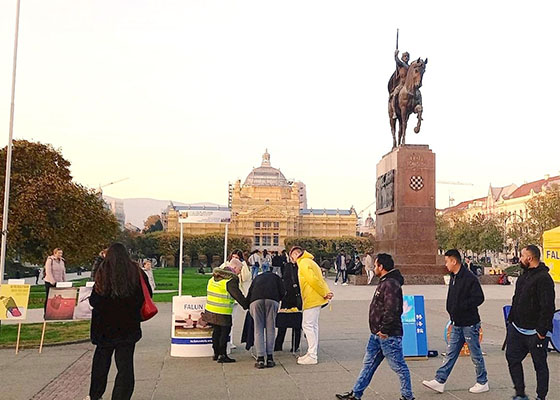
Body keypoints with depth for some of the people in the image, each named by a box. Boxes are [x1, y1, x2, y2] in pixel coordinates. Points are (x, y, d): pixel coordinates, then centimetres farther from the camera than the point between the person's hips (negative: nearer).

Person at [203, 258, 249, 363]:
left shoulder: (214, 277, 11)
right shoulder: (231, 280, -16)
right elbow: (238, 296, -14)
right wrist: (247, 306, -4)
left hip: (210, 310, 8)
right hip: (222, 313, -8)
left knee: (216, 331, 18)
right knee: (225, 332, 3)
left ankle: (216, 353, 26)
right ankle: (222, 355, 5)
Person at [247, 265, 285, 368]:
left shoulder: (257, 278, 37)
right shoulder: (275, 277, 33)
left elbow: (249, 295, 28)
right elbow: (282, 292, 17)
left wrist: (249, 308, 35)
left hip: (255, 300, 1)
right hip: (272, 299, -1)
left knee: (258, 330, 3)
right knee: (270, 329, 6)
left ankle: (260, 359, -1)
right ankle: (270, 358, 7)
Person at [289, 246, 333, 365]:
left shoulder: (304, 263, -13)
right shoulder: (309, 262, 19)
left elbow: (313, 280, -21)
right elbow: (319, 279, 14)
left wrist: (325, 293, -15)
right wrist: (326, 292, 3)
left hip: (312, 299, -10)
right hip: (316, 299, 10)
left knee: (308, 325, -7)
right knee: (313, 325, 15)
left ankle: (312, 356, -5)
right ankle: (312, 353, 22)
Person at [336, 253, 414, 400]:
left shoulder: (390, 284, -20)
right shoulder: (384, 282, 14)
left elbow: (391, 310, -28)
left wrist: (384, 330, -22)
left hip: (389, 335, -11)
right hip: (378, 334, 11)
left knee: (399, 366, 4)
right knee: (368, 364, 14)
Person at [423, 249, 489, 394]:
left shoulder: (469, 278, -17)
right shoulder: (454, 278, 11)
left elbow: (479, 298, -22)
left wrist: (460, 307, -22)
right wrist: (452, 313, 9)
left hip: (469, 324, -8)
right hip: (457, 324, 8)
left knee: (476, 354, 6)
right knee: (451, 353, 9)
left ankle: (483, 383, 21)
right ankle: (440, 381, 11)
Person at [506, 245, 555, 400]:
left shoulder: (543, 278, -17)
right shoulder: (524, 275, 12)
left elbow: (548, 307, -21)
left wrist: (541, 331, -21)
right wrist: (511, 319, 18)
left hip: (535, 332, -9)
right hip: (517, 328, 9)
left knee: (540, 365, 6)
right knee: (512, 358, 10)